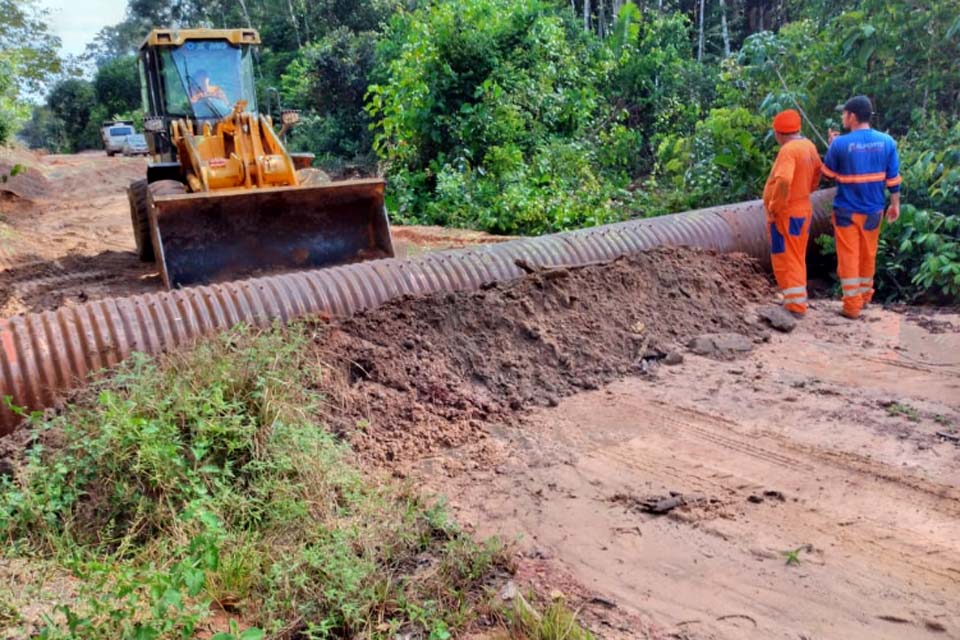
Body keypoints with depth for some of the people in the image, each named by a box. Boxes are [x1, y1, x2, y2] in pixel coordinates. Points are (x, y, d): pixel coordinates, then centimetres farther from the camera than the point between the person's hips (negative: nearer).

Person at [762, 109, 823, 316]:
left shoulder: (788, 150, -20)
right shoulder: (809, 146, 6)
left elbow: (783, 181, -33)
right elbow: (816, 173, 19)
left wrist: (774, 207, -22)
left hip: (785, 214, -9)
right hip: (802, 210, 9)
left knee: (785, 260, -1)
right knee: (797, 258, 18)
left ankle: (794, 305, 1)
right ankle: (798, 300, 28)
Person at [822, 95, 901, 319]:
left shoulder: (840, 144, -16)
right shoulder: (887, 142, -4)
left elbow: (828, 174, -1)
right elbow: (893, 179, 1)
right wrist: (895, 204, 12)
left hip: (846, 210, -4)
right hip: (873, 209, 4)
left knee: (848, 256, 3)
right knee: (868, 255, 19)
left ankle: (852, 305, 4)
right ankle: (865, 295, 35)